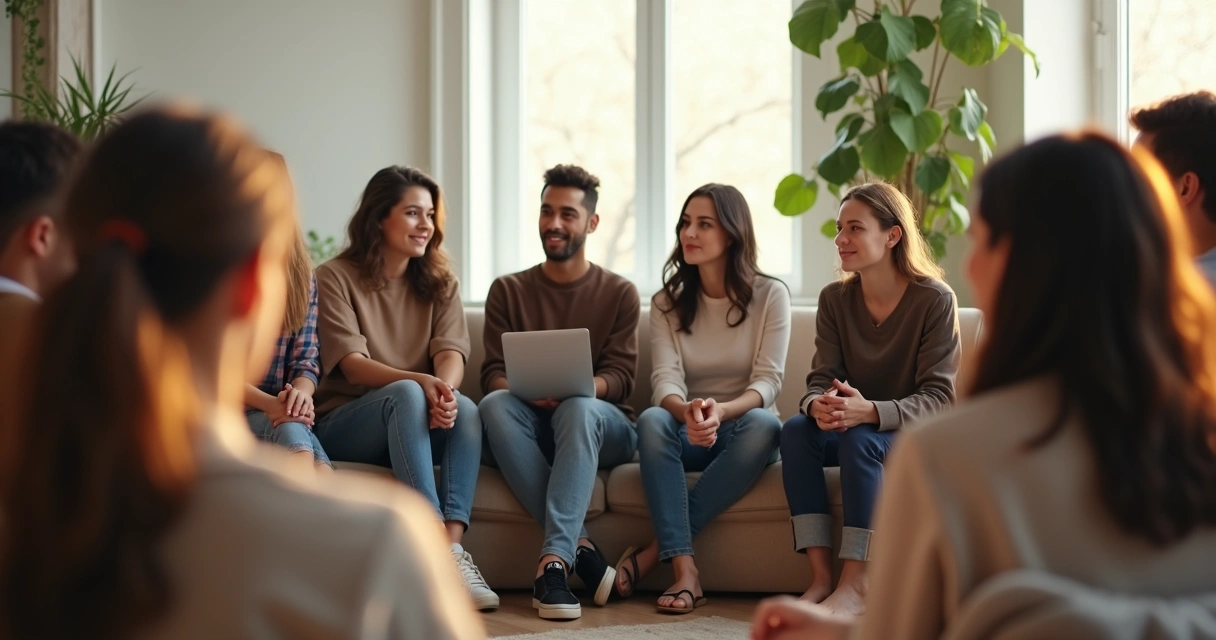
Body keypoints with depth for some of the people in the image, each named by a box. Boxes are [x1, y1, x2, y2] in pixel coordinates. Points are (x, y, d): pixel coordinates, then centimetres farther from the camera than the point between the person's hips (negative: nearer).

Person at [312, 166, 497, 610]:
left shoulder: (439, 282, 14)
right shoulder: (336, 278, -1)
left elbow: (451, 353, -3)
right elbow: (352, 365, -14)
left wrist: (445, 389, -29)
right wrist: (422, 383, -32)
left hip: (417, 427, 4)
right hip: (344, 426, -4)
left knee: (466, 409, -29)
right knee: (406, 394, -35)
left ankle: (452, 549, -42)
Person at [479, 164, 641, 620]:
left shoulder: (619, 293, 10)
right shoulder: (508, 291, 13)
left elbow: (619, 377, -1)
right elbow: (493, 375, 4)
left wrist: (570, 388, -25)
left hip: (600, 426, -1)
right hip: (531, 428, 2)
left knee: (578, 406, -38)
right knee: (494, 405, -34)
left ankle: (554, 560, -48)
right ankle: (579, 546, -37)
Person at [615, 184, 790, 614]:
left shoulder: (770, 295, -3)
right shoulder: (667, 302, 3)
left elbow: (768, 380, -12)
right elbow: (666, 379, -11)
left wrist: (721, 410, -35)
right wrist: (688, 412, -37)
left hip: (741, 432, -1)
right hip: (688, 435, 1)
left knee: (763, 424, -37)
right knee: (652, 419, -33)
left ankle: (656, 551, -31)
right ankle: (684, 570, -41)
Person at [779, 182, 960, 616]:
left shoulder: (934, 300, -14)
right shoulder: (835, 299, 1)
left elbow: (938, 397, -18)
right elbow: (821, 379, -3)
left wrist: (871, 411, -37)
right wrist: (818, 405, -30)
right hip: (852, 429, 4)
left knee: (859, 437, -35)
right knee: (796, 430, -26)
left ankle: (855, 584, -33)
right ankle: (820, 576, -31)